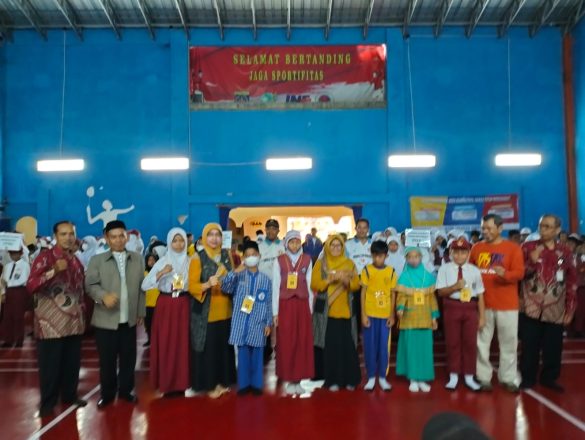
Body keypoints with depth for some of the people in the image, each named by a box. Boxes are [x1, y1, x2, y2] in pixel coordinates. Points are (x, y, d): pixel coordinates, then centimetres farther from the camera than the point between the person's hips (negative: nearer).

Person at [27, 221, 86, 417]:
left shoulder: (75, 260, 11)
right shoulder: (44, 257, -9)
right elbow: (31, 286, -19)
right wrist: (54, 271, -30)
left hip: (73, 322, 6)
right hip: (51, 323, -6)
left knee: (72, 363, 13)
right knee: (50, 366, 4)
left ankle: (70, 395, 30)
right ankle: (48, 403, 19)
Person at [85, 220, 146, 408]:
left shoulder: (138, 259, 8)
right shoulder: (97, 260, 2)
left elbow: (141, 287, 8)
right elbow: (90, 285, -6)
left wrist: (141, 312, 7)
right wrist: (104, 296, -25)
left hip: (129, 319, 2)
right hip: (106, 320, -2)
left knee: (128, 358, 10)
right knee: (107, 360, 7)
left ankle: (126, 390, 28)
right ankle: (107, 393, 24)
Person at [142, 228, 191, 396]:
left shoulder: (190, 262, 3)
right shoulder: (162, 262, -1)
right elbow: (144, 285, -9)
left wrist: (186, 286, -14)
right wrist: (161, 273, -19)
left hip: (184, 306, 1)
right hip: (166, 306, -1)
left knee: (183, 343, 4)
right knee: (166, 344, 2)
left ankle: (182, 381, 16)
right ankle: (166, 382, 15)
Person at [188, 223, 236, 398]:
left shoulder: (226, 255, 7)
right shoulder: (197, 258, -6)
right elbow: (192, 286, -12)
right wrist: (207, 284, -29)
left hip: (225, 311, 4)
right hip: (205, 313, -4)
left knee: (224, 347, 10)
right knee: (208, 349, 1)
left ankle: (222, 381, 25)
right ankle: (209, 384, 17)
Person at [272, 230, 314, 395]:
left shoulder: (307, 260, 5)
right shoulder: (280, 261, 1)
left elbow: (310, 285, 6)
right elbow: (275, 286, 1)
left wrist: (310, 308, 4)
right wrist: (275, 312, -2)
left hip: (302, 305, 2)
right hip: (285, 305, -1)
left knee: (303, 342, 4)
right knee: (286, 343, 2)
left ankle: (298, 380, 15)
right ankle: (289, 380, 13)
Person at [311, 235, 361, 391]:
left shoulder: (349, 263, 11)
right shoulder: (320, 263, 5)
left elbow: (357, 284, 5)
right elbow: (314, 285, -3)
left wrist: (346, 280, -15)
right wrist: (329, 280, -17)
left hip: (345, 310, 2)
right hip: (327, 310, -1)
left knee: (348, 344, -2)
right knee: (331, 345, -3)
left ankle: (350, 379, 11)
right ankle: (333, 380, 7)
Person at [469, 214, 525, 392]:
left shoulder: (513, 248, -3)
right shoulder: (476, 248, 5)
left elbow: (519, 272, -11)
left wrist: (505, 274, -30)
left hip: (507, 304, -2)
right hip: (482, 303, 2)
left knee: (509, 342, 6)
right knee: (482, 341, 7)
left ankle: (508, 378, 20)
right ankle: (484, 377, 17)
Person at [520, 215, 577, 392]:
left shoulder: (565, 252, 6)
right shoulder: (528, 247, 2)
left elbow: (572, 282, 8)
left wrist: (570, 309, 5)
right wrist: (532, 262, -19)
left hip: (555, 310, 1)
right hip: (531, 308, -1)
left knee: (553, 347, 7)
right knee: (530, 346, 3)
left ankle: (549, 378, 25)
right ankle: (527, 378, 17)